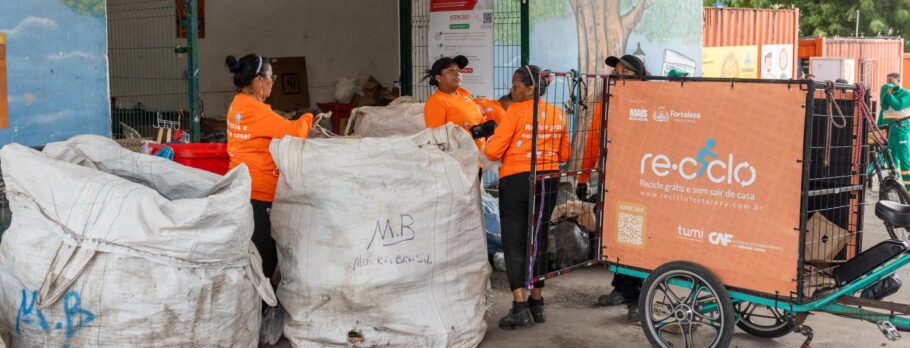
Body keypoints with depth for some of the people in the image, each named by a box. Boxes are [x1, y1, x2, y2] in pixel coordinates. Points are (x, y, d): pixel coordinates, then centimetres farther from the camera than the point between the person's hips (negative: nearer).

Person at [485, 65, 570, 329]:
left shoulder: (516, 111, -11)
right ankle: (537, 304, 21)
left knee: (514, 243, 0)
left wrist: (490, 142, 7)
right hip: (549, 181, 6)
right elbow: (564, 154, 13)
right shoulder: (557, 114, 6)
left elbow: (493, 151, -14)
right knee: (539, 241, 14)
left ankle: (520, 307, -6)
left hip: (516, 180, -5)